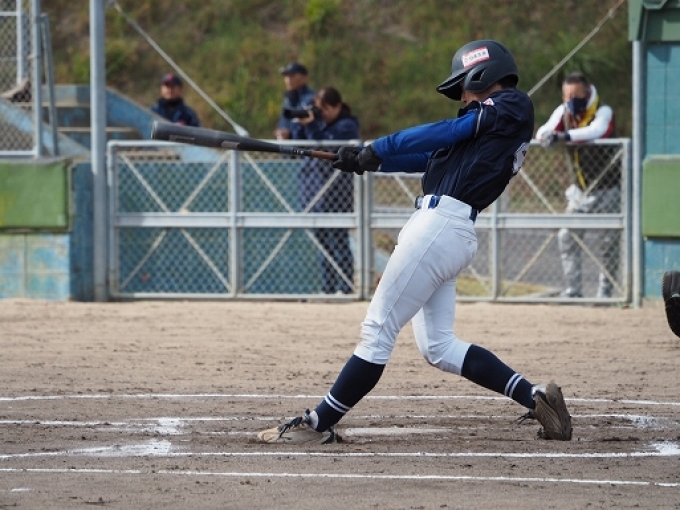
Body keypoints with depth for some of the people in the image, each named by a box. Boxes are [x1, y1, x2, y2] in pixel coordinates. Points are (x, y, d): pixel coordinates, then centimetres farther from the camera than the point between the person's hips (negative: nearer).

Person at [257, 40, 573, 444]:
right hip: (454, 233, 10)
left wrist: (378, 150, -6)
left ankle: (319, 424, -3)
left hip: (440, 224, -10)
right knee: (438, 347, 9)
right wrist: (367, 161, 11)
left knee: (378, 330, -6)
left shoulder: (512, 107, -1)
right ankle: (536, 398, 6)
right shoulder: (485, 126, 26)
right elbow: (428, 157, 21)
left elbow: (450, 131, -8)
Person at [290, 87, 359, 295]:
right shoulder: (319, 121, 13)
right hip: (314, 188, 7)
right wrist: (297, 123, -1)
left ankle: (345, 287, -4)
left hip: (335, 190, -7)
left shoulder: (347, 126, -6)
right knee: (322, 240, 10)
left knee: (338, 240, -7)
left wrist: (310, 126, -22)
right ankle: (327, 288, 14)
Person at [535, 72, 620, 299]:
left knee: (609, 242, -3)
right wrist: (546, 135, -42)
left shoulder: (603, 112, -19)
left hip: (607, 189, -5)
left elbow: (596, 131, -41)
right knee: (567, 237, -1)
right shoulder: (563, 112, -3)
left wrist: (565, 136, -55)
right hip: (580, 190, 5)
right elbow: (544, 132, -16)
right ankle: (573, 289, 3)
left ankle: (605, 291, 7)